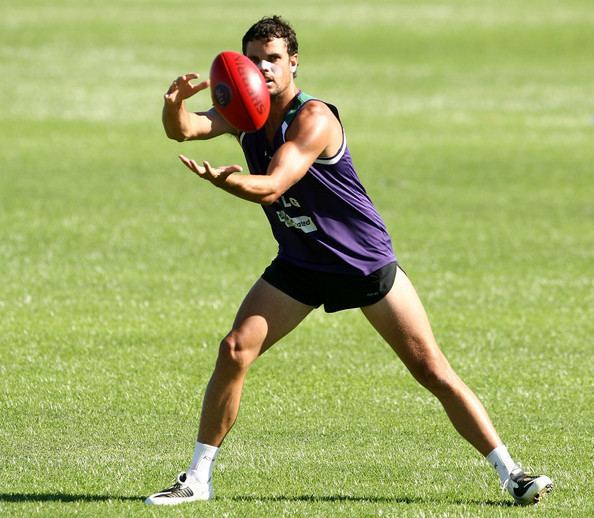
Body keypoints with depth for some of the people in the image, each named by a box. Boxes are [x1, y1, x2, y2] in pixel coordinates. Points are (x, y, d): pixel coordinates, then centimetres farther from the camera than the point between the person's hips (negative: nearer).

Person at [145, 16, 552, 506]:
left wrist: (222, 179, -53)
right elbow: (184, 130, -16)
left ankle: (511, 474, 2)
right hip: (299, 265, 5)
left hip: (366, 262, -5)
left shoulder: (314, 119, -23)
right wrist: (175, 104, -39)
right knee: (234, 351, -12)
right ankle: (198, 479, -1)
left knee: (432, 369, -6)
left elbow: (271, 187, -34)